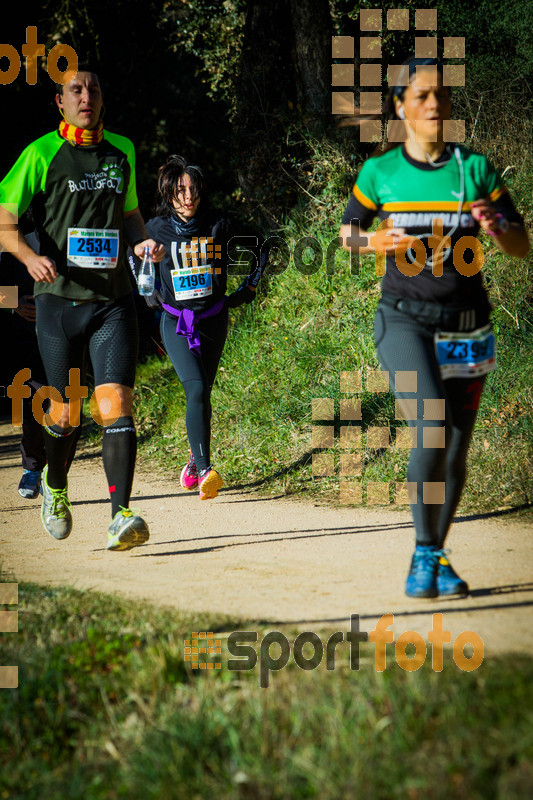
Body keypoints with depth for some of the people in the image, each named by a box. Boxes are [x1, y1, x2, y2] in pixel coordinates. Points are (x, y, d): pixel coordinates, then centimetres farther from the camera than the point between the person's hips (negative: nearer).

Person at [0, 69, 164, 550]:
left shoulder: (121, 149, 11)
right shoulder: (42, 154, -1)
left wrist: (143, 242, 4)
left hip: (113, 302, 2)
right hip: (59, 299, -2)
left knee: (116, 402, -15)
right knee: (65, 413, 6)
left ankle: (121, 516, -23)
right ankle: (54, 486, 37)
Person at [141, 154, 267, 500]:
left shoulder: (219, 225, -4)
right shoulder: (158, 229, -5)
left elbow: (260, 250, 11)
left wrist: (247, 290, 9)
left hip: (214, 321, 2)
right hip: (176, 323, -2)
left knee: (202, 394, 10)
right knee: (196, 390, -20)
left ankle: (196, 460, 33)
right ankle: (206, 471, -28)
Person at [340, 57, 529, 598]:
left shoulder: (475, 168, 2)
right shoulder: (379, 172, 0)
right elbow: (347, 233, 13)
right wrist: (374, 242, -9)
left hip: (466, 325, 2)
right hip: (405, 320, -2)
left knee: (455, 453, 4)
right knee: (431, 432, -22)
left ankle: (437, 556, 23)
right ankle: (423, 553, -7)